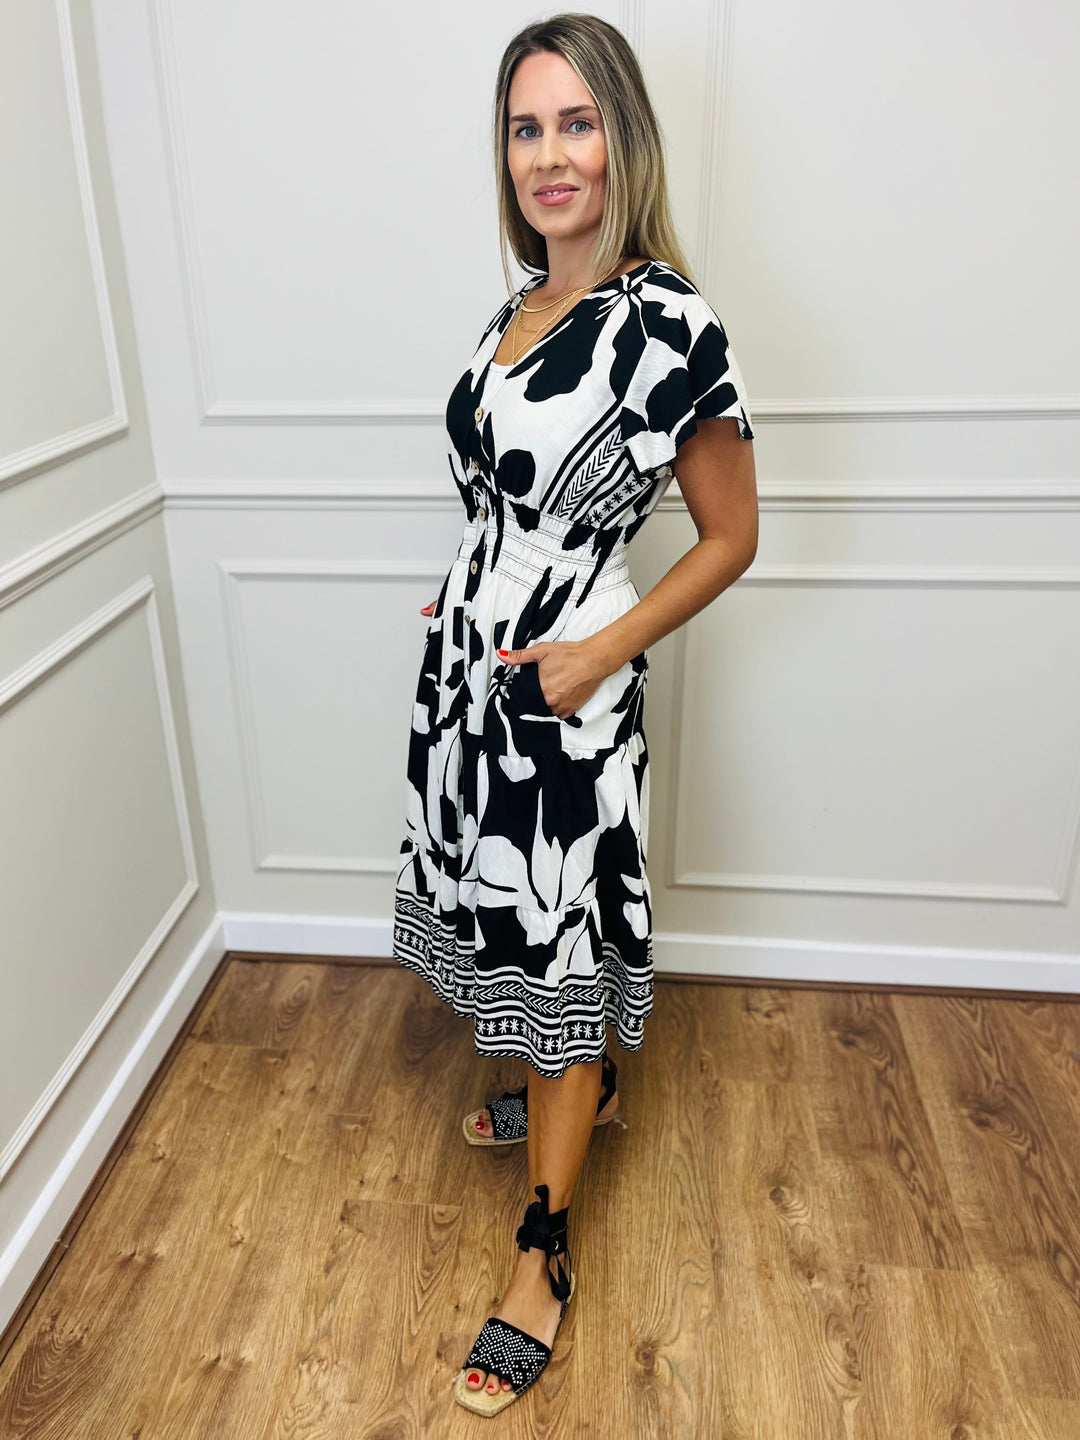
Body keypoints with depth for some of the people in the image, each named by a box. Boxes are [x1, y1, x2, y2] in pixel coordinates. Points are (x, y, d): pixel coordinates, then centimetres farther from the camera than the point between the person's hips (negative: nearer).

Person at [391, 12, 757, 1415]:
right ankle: (574, 1087, 50)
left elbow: (730, 537, -10)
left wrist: (600, 650, -17)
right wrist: (471, 609, 11)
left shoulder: (668, 324, -15)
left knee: (560, 947, 4)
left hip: (564, 690, -8)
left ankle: (544, 1254, 23)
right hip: (466, 666, 8)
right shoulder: (517, 310, 7)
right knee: (511, 916, 22)